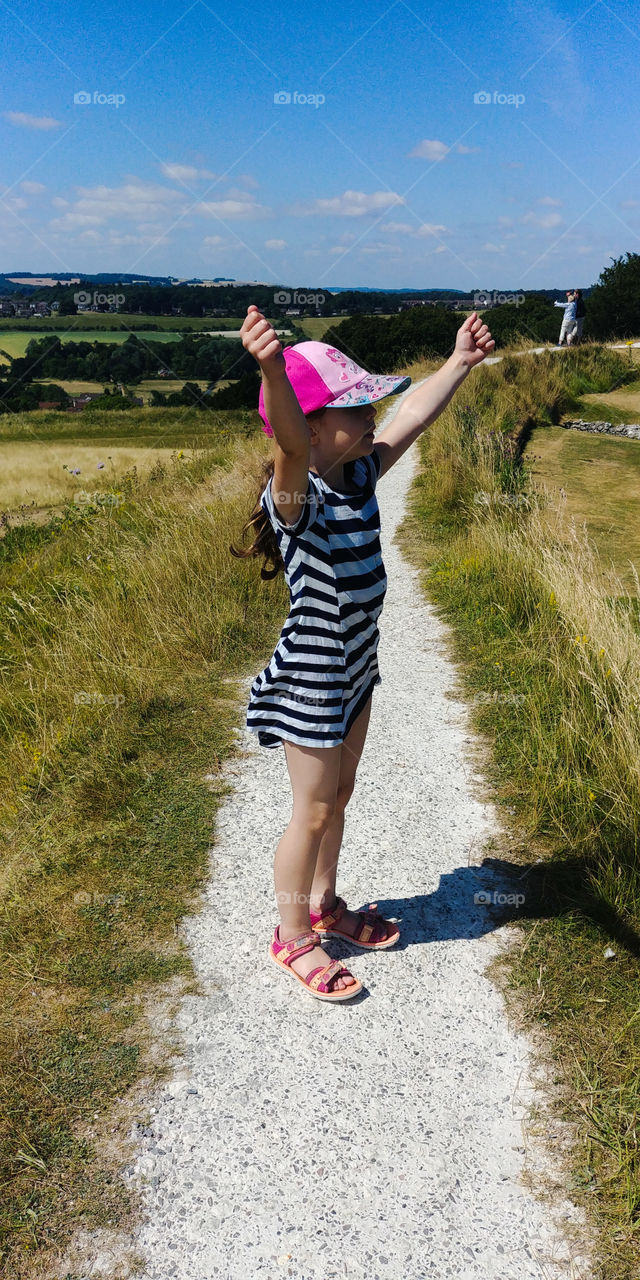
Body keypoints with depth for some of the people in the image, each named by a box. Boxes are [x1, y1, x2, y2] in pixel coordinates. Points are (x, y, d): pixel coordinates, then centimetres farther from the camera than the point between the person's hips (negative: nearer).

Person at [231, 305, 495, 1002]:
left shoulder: (359, 474, 0)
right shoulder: (297, 493, -25)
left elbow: (412, 415, 11)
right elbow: (292, 446, -47)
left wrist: (461, 360, 16)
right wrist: (273, 371, -65)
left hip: (354, 669, 8)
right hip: (311, 682, -8)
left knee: (339, 795, 23)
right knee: (313, 812, 8)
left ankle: (325, 904, 45)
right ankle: (292, 935, 31)